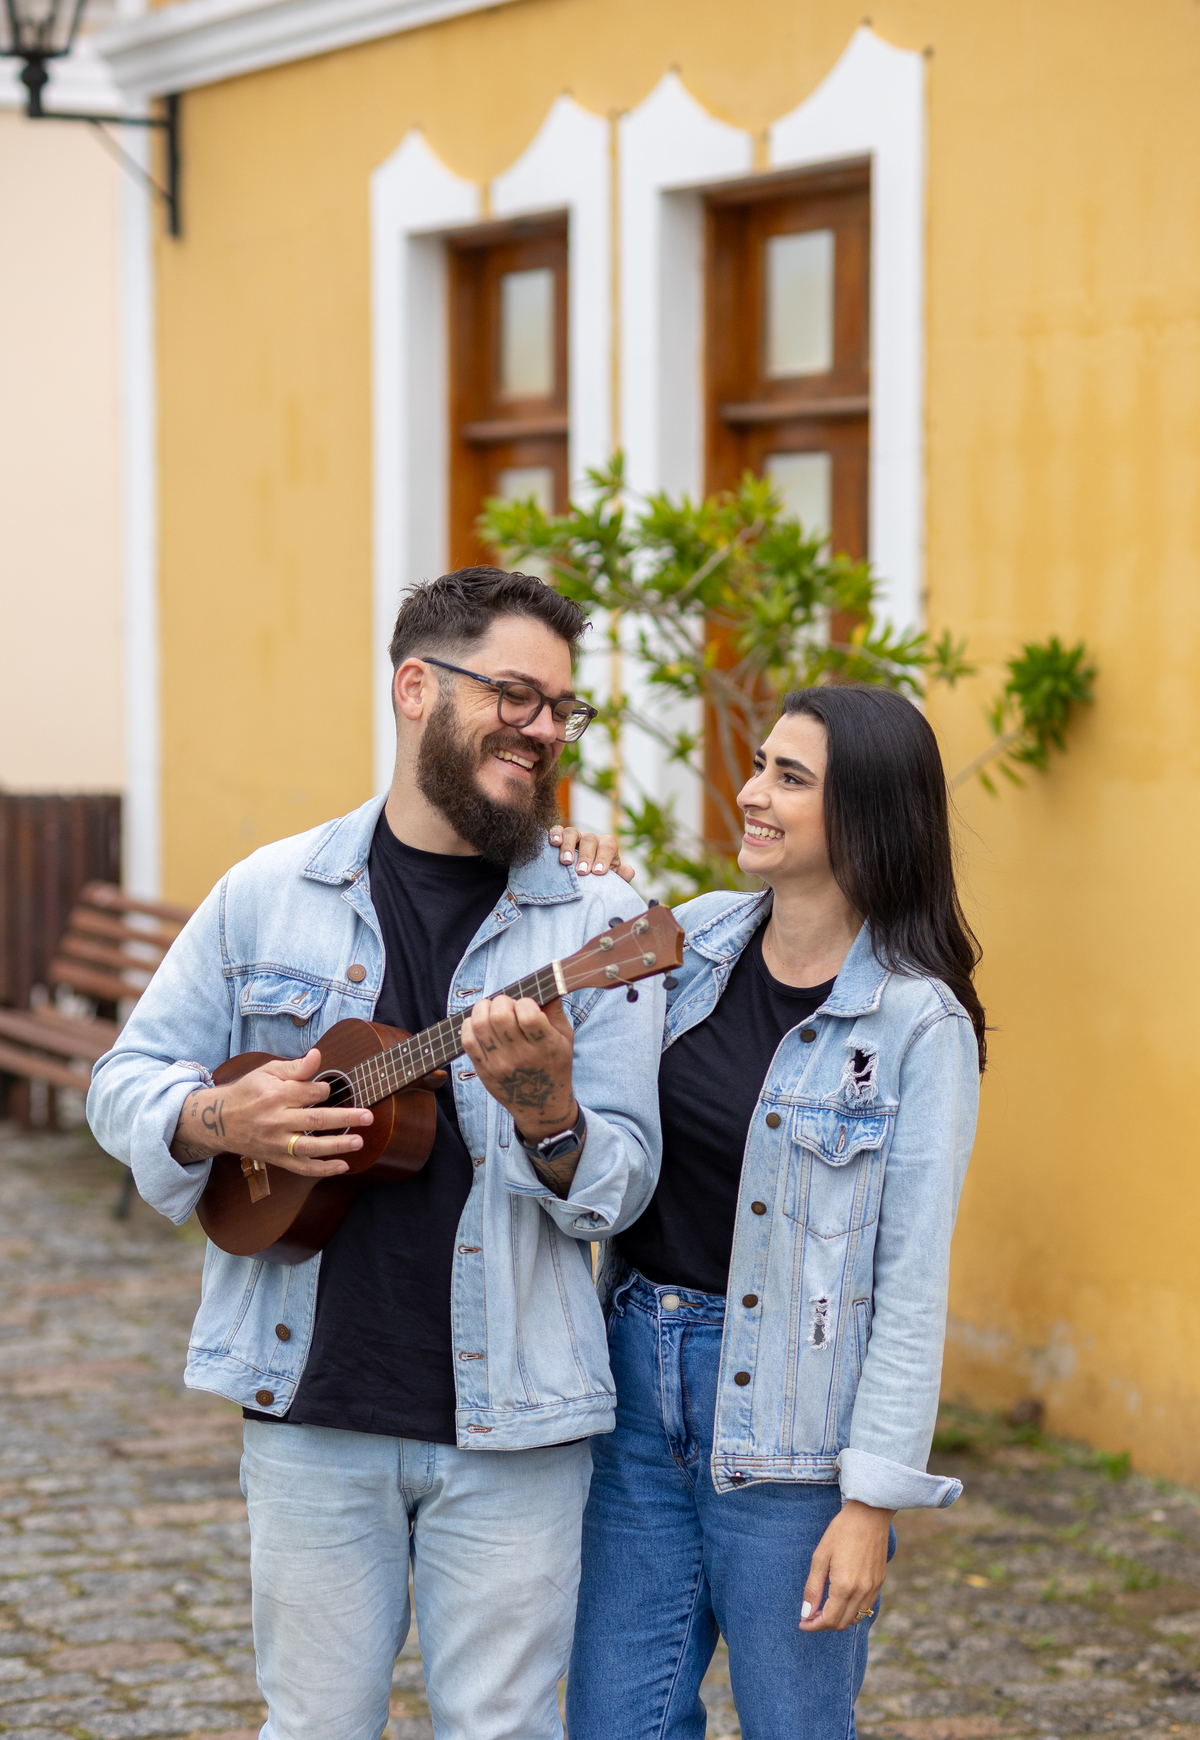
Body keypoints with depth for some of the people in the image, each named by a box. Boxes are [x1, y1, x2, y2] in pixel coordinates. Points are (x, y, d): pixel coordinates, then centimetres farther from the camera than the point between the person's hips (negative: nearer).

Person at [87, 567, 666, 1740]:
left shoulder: (598, 926, -1)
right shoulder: (268, 896, 4)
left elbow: (622, 1186, -4)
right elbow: (126, 1082, 10)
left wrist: (545, 1114, -25)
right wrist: (221, 1120, -11)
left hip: (511, 1423, -1)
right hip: (311, 1405, 1)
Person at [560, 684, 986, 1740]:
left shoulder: (919, 1021, -12)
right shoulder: (694, 938, 4)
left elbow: (911, 1280, -12)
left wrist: (872, 1502, -15)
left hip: (788, 1412, -5)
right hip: (639, 1377, 5)